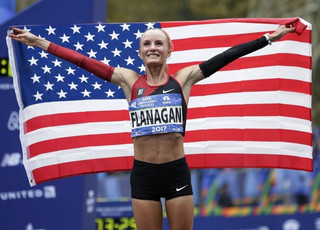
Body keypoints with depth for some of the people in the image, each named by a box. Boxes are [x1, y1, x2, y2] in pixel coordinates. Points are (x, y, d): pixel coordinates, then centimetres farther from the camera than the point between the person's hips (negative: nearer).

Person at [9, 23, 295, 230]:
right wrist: (39, 42, 5)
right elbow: (83, 61, 5)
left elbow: (225, 57, -1)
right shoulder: (129, 81, 5)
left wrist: (268, 38, -2)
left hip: (177, 173, -1)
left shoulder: (183, 79, 2)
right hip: (143, 174, 1)